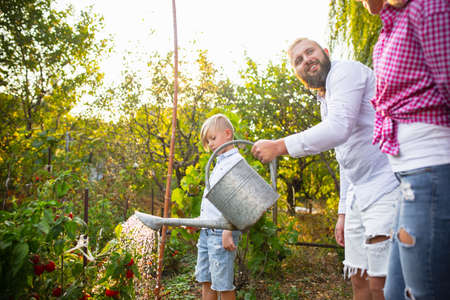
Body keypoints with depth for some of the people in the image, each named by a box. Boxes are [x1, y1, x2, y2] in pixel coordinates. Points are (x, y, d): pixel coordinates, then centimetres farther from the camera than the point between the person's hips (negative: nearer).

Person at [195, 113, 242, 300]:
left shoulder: (236, 161, -9)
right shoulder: (219, 163, 20)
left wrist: (228, 231, -22)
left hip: (221, 232, -9)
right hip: (206, 231, 9)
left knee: (223, 284, -2)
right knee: (205, 281, 12)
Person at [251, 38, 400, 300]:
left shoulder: (345, 71, -6)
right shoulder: (326, 102, 22)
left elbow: (339, 128, -24)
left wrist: (280, 146, -19)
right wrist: (344, 212, 22)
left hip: (386, 187, -10)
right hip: (359, 195, 10)